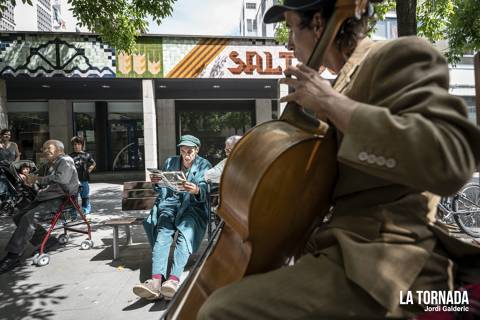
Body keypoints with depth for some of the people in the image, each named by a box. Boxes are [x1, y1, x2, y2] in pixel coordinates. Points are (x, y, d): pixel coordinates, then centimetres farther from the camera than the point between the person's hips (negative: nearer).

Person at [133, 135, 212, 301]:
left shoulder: (204, 165, 9)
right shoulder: (170, 162, 20)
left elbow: (204, 192, -5)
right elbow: (161, 190, 21)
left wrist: (196, 190, -29)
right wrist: (156, 183, -3)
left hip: (192, 206, -2)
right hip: (170, 203, 2)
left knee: (185, 233, -33)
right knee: (163, 232, -29)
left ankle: (173, 280, -50)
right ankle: (156, 281, -46)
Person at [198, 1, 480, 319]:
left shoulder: (397, 55, -10)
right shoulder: (351, 77, 17)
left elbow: (449, 161, -29)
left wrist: (331, 103, -21)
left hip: (381, 261, -9)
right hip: (349, 249, 10)